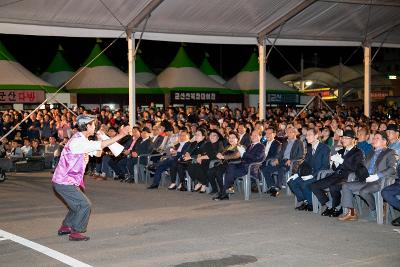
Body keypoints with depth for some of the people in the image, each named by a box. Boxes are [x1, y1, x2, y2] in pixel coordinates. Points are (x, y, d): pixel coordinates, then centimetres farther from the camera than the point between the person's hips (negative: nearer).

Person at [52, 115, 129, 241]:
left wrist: (101, 137, -2)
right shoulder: (77, 142, -21)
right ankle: (75, 233, 0)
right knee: (84, 205, -7)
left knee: (78, 204, 22)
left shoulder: (83, 141, 12)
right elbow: (101, 145, -26)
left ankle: (65, 227, 32)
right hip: (64, 182, -10)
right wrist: (121, 135, -24)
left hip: (67, 181, 10)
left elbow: (98, 153, 13)